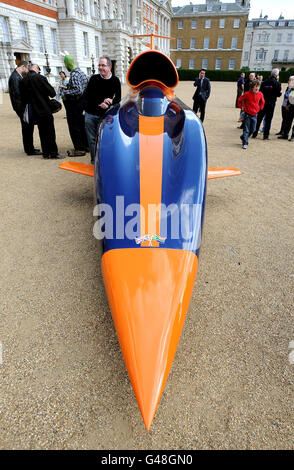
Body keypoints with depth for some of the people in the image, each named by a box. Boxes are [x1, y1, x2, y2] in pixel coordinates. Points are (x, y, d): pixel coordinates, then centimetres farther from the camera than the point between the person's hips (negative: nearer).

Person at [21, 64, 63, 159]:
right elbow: (52, 93, -12)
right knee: (50, 131, 0)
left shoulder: (24, 80, 3)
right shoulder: (40, 78, -12)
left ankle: (45, 152, 15)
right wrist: (51, 94, 9)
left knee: (42, 132, 12)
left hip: (35, 111, 6)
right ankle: (53, 152, 1)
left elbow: (24, 96, 8)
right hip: (45, 109, -6)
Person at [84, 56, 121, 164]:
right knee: (91, 139, 6)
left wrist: (110, 101, -18)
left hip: (104, 115, -2)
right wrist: (99, 103, -14)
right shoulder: (94, 78, 3)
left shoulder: (115, 80, 2)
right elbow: (87, 96, 0)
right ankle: (94, 161, 19)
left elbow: (118, 98, 4)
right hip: (90, 114, 2)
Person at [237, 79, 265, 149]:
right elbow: (239, 100, -1)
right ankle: (245, 143, 0)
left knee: (252, 130, 8)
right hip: (247, 114, -4)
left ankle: (243, 137, 31)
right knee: (246, 130, -5)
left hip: (254, 115, 5)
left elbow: (262, 102, 19)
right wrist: (242, 107, -2)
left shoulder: (260, 94, 1)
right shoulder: (247, 94, -12)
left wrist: (260, 108, 9)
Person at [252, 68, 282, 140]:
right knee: (268, 120, 3)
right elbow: (279, 94, -5)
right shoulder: (277, 83, -7)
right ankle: (266, 135, 3)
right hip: (271, 103, -3)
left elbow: (260, 92, 3)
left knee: (259, 118, 8)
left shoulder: (264, 82, 1)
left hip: (262, 102, 3)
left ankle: (254, 134, 9)